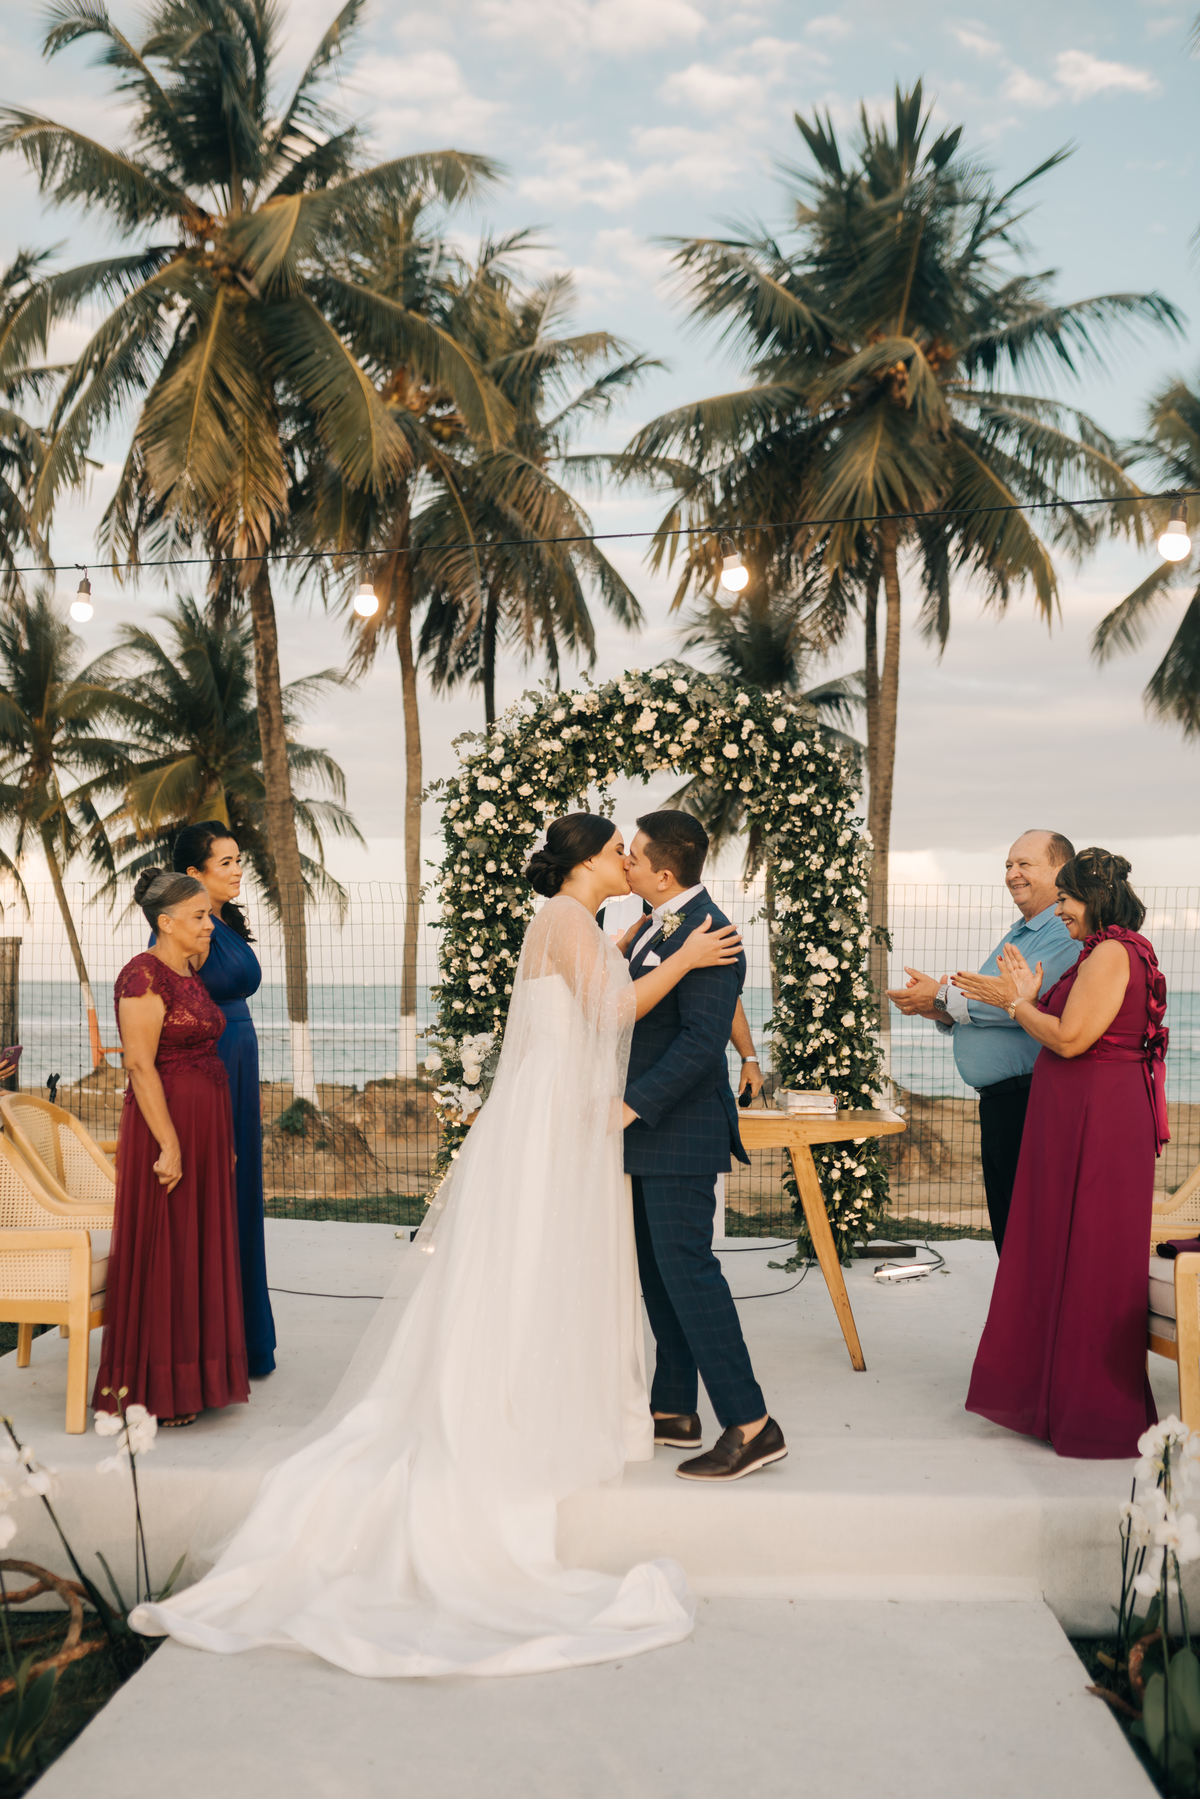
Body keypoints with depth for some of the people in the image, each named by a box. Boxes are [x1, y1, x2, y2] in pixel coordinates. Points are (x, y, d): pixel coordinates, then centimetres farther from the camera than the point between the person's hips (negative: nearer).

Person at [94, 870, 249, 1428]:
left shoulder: (190, 977, 14)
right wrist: (169, 1145, -22)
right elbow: (140, 1065, -20)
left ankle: (189, 1377, 24)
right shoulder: (144, 975, -14)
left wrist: (221, 1140, 18)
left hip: (205, 1129, 9)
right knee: (159, 1255, -1)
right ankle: (151, 1390, 9)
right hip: (166, 1127, -9)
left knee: (197, 1252, 14)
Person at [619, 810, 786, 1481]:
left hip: (680, 1130, -10)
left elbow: (701, 1042, -25)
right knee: (657, 1270, 15)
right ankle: (675, 1411, 27)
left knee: (686, 1268, -8)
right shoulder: (660, 924, 11)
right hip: (652, 1127, 10)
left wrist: (632, 1105, -24)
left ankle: (750, 1425, -1)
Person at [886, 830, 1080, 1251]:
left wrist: (940, 998, -14)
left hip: (1031, 1102, -10)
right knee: (1005, 1221, 16)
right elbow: (985, 1004, 24)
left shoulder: (1066, 933, -13)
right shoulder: (1016, 935, 21)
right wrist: (944, 1013, 2)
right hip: (997, 1100, 10)